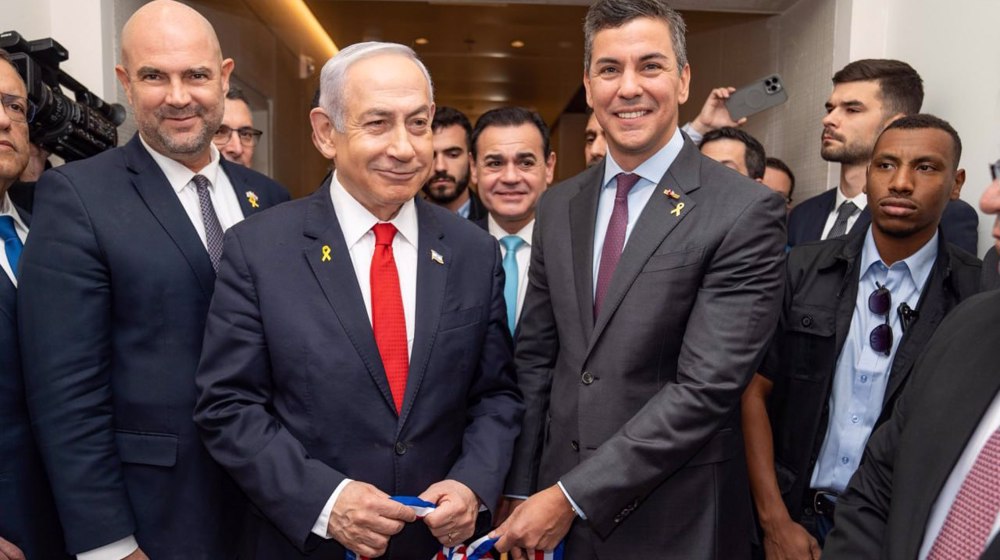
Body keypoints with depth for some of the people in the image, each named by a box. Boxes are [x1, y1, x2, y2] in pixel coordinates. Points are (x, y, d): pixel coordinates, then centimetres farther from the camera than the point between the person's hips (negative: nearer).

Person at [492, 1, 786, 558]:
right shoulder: (558, 206, 3)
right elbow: (535, 357, 5)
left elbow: (707, 387, -19)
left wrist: (571, 498, -17)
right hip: (555, 501, 4)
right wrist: (523, 491, 0)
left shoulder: (747, 213, -14)